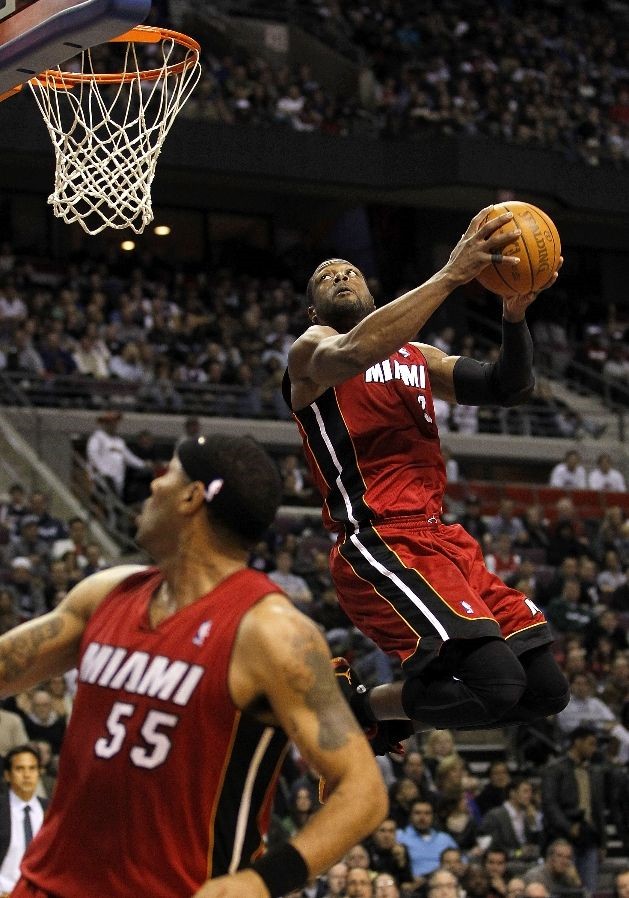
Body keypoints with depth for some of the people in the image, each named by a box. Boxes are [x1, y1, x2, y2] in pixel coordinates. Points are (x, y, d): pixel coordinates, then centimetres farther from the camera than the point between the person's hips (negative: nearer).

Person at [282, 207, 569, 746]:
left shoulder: (418, 356, 25)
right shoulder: (311, 351, 3)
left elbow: (509, 389, 14)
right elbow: (355, 352, -22)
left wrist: (515, 313, -5)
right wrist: (451, 275, -25)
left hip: (443, 538, 8)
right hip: (378, 544, -8)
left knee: (544, 687, 1)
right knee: (494, 680, -25)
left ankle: (387, 712, 19)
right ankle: (351, 707, -1)